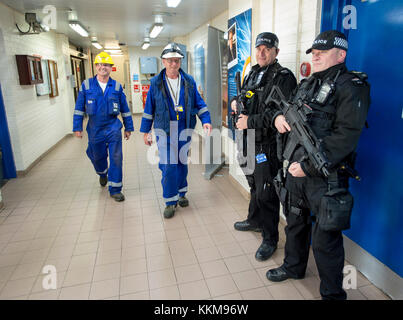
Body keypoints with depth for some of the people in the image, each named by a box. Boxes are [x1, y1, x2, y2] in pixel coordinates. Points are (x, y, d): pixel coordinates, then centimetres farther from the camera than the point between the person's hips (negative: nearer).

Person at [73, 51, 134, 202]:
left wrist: (128, 128, 8)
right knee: (97, 157, 16)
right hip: (95, 129, 1)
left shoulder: (117, 86, 2)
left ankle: (115, 189, 7)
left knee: (116, 158, -5)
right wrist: (77, 127, 1)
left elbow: (125, 109, 7)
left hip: (113, 127, -1)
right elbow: (79, 108, 5)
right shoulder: (86, 85, 1)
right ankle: (102, 174, 50)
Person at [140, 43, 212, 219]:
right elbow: (149, 109, 5)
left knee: (182, 163, 12)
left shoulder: (189, 81, 5)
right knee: (168, 166, -5)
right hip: (164, 130, -2)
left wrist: (206, 120, -8)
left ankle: (181, 194, 31)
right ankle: (170, 202, 9)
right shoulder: (156, 82, 1)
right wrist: (146, 131, 4)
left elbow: (199, 103, 7)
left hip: (184, 129, 2)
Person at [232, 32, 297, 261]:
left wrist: (250, 121, -21)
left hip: (268, 144, -8)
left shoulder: (284, 77, -11)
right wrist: (236, 101, 5)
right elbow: (243, 96, 29)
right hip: (249, 141, 8)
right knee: (254, 184, 22)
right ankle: (254, 220, 43)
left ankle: (270, 239, 14)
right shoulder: (252, 74, 15)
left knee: (266, 193, -2)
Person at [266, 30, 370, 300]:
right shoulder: (308, 83, 15)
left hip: (325, 175, -7)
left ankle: (332, 293, 25)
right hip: (296, 168, 8)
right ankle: (293, 267, 45)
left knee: (325, 239, 2)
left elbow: (346, 136, -20)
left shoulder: (352, 87, -10)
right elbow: (287, 108, 24)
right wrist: (279, 117, -1)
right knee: (295, 222, 22)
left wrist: (309, 166, -23)